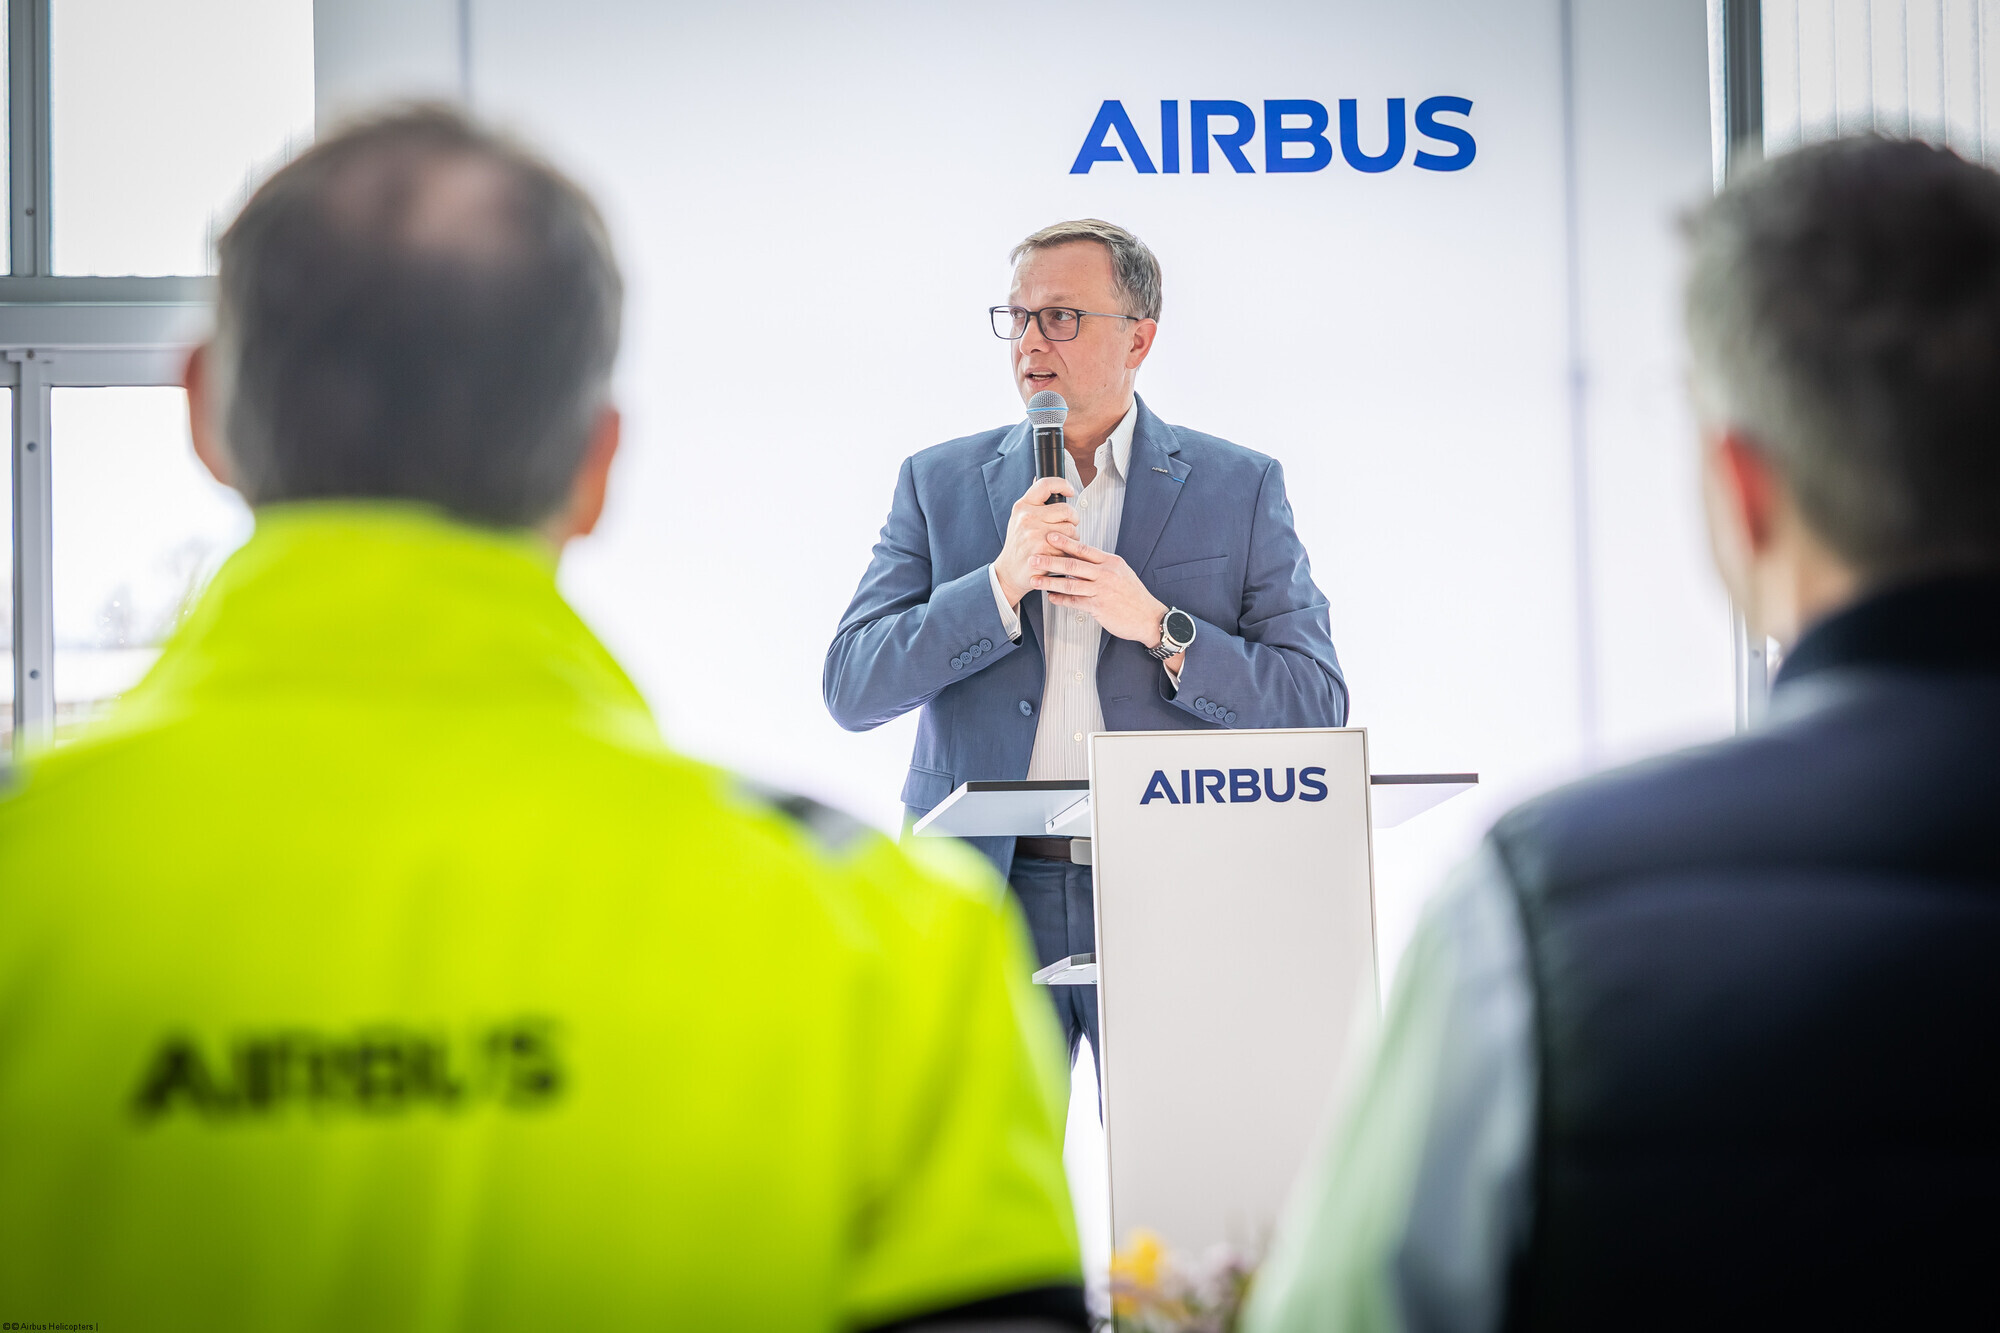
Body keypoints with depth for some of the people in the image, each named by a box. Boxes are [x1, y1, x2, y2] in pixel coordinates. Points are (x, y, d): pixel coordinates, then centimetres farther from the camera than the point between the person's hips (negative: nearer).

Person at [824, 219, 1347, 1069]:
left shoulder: (1240, 488, 7)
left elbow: (1317, 708, 1)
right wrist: (1002, 583, -12)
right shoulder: (939, 482, 10)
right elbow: (850, 691, 1)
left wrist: (1157, 625, -12)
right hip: (985, 902, 1)